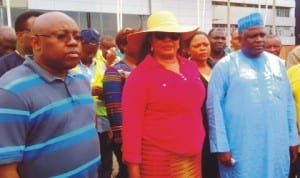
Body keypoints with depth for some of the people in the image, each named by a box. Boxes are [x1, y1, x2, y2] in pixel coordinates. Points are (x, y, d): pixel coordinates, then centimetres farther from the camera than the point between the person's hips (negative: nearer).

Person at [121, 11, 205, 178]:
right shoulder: (140, 75, -11)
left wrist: (199, 144, 12)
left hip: (193, 156, 5)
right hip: (158, 160, -5)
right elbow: (132, 124, -12)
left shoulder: (191, 67, 4)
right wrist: (133, 164, -12)